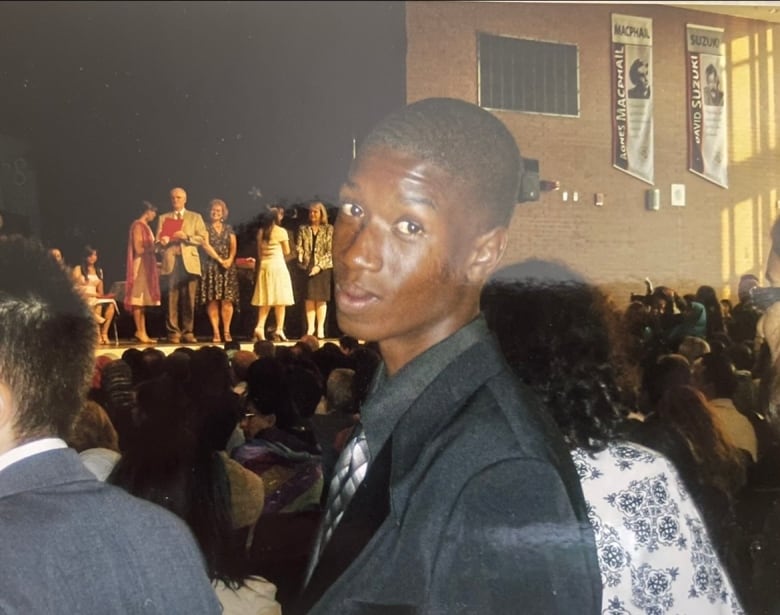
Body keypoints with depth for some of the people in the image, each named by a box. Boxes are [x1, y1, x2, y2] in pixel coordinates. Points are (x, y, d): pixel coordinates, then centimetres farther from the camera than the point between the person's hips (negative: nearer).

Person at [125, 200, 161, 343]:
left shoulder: (145, 226, 16)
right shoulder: (138, 225, -11)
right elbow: (139, 249, -17)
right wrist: (155, 247, -9)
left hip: (146, 266, 10)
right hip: (140, 265, -10)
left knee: (143, 300, 8)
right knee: (138, 300, -6)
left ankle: (142, 332, 10)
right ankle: (140, 332, -5)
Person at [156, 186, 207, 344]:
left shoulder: (195, 217, 14)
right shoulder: (163, 218, 17)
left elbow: (203, 238, 4)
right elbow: (158, 240, 9)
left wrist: (186, 237, -10)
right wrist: (162, 241, -14)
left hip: (190, 261, 0)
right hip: (171, 261, 0)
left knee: (189, 299, -2)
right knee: (172, 299, -4)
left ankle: (188, 332, 4)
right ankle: (173, 332, 0)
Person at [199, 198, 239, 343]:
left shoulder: (228, 229, 16)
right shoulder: (205, 228, 5)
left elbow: (233, 247, 8)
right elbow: (206, 245, -6)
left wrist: (230, 259, -11)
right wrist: (219, 259, -13)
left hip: (228, 266, 3)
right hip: (211, 266, -2)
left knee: (227, 300, -4)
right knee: (213, 300, -7)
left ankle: (226, 332, -1)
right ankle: (216, 332, -6)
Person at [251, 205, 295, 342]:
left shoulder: (261, 232, 9)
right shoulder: (281, 231, -6)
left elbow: (259, 253, 12)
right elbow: (287, 251, 1)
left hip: (264, 265, 5)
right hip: (277, 265, -5)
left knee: (265, 299, 7)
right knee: (280, 299, -1)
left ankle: (260, 327, -6)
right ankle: (279, 329, -3)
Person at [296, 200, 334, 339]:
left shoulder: (328, 230, 3)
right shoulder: (303, 229, 10)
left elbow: (330, 251, -3)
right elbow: (299, 247, 5)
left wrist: (319, 265, -12)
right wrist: (300, 260, -14)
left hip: (323, 268, -1)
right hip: (307, 268, 1)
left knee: (321, 298, 1)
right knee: (309, 298, -1)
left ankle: (320, 328, 6)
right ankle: (310, 327, 5)